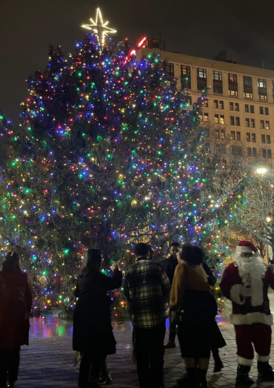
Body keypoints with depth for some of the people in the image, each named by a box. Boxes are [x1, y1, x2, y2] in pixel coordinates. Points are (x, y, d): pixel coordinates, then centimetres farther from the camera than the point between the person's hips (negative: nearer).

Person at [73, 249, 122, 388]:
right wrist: (116, 271, 4)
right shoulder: (96, 276, -15)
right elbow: (116, 283, -13)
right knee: (101, 348, 3)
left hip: (82, 315, 8)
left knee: (88, 350, 15)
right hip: (95, 316, -8)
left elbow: (77, 293, 23)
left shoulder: (82, 276, 9)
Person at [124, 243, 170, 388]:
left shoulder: (129, 271, 3)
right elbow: (167, 289, 0)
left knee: (141, 353, 12)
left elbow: (127, 294, 7)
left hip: (138, 317, 2)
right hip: (157, 315, -2)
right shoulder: (156, 267, -3)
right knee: (156, 352, 7)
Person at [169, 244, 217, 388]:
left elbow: (178, 287, -4)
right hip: (209, 302, 7)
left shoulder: (182, 266, 7)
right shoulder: (199, 267, 26)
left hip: (194, 304, -7)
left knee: (186, 337, 3)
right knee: (203, 339, 12)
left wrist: (173, 306, 3)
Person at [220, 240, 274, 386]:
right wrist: (238, 293, -25)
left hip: (261, 311, 5)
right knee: (244, 343, -1)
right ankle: (242, 374, 10)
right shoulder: (232, 269, -3)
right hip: (242, 313, -4)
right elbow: (225, 287, -12)